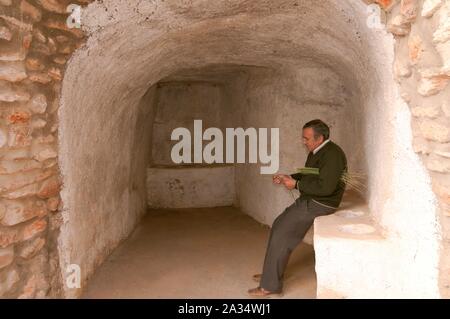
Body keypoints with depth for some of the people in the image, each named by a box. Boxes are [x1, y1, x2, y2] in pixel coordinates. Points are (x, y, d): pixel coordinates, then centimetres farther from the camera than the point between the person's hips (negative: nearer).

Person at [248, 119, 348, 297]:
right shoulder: (316, 152, 10)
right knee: (278, 226, 11)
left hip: (319, 204, -10)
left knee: (281, 235, -12)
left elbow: (325, 187, -29)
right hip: (308, 200, 10)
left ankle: (270, 285, -1)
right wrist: (288, 178, 5)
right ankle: (271, 273, 23)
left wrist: (296, 184, -21)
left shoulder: (332, 155, -21)